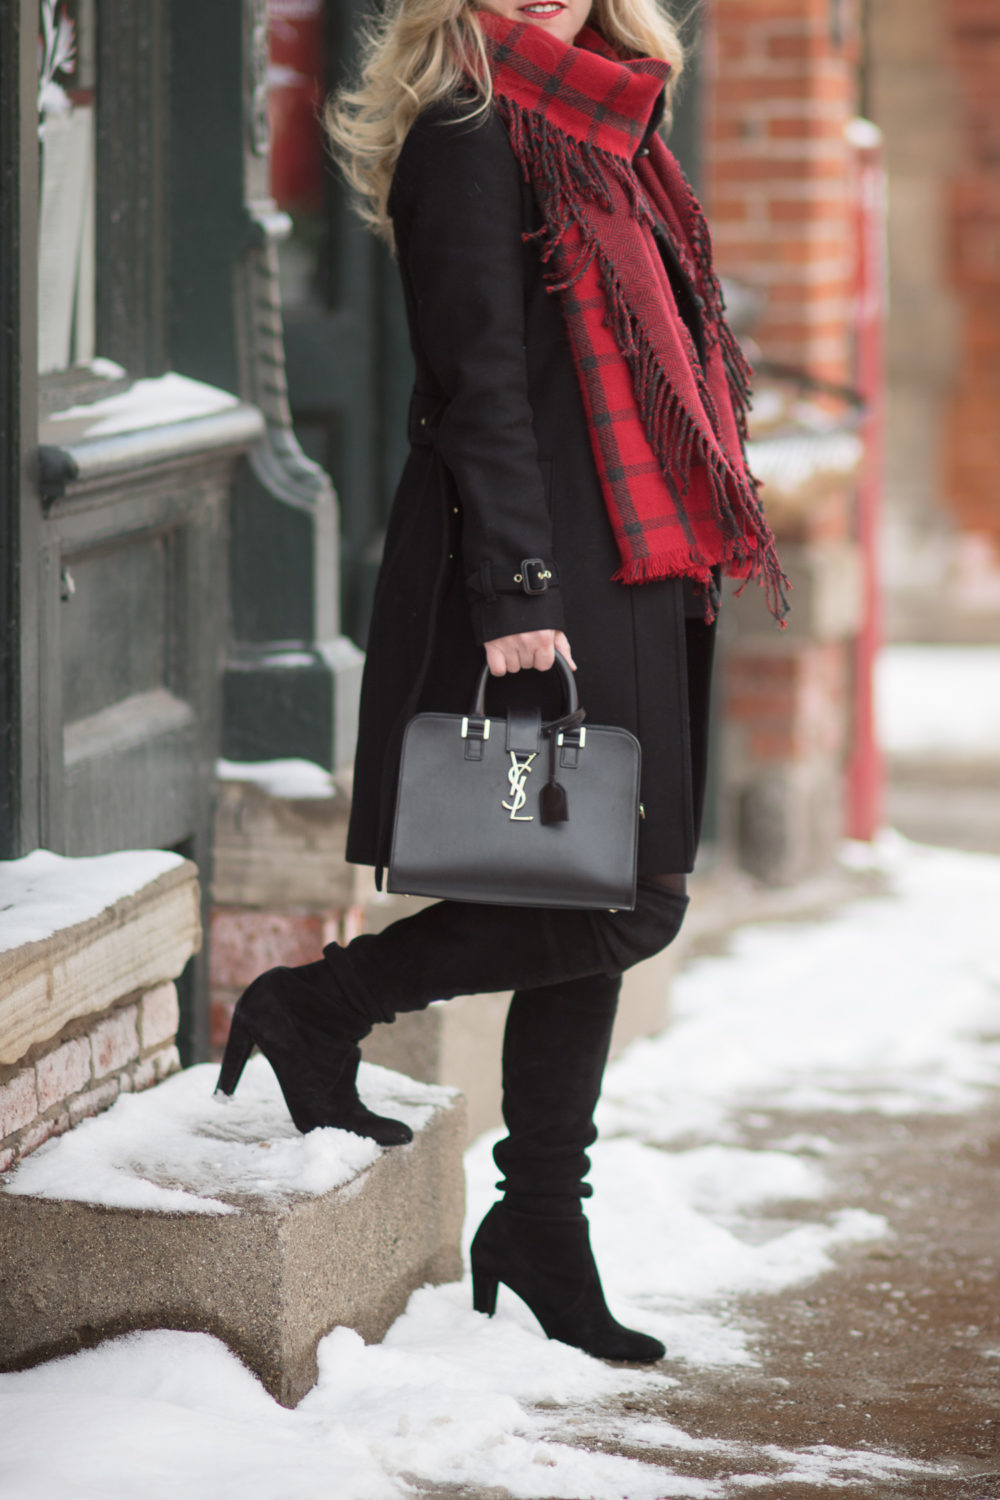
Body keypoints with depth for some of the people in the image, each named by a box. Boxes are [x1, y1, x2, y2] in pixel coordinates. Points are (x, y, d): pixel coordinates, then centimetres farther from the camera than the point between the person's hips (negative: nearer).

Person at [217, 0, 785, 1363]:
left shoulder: (600, 135, 19)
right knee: (622, 908, -10)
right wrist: (513, 592, -22)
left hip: (621, 583, 9)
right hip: (540, 582, -9)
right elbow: (479, 384, -16)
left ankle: (543, 1230, 19)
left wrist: (675, 571, 21)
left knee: (602, 906, 10)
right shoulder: (469, 137, -9)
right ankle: (318, 1008, 5)